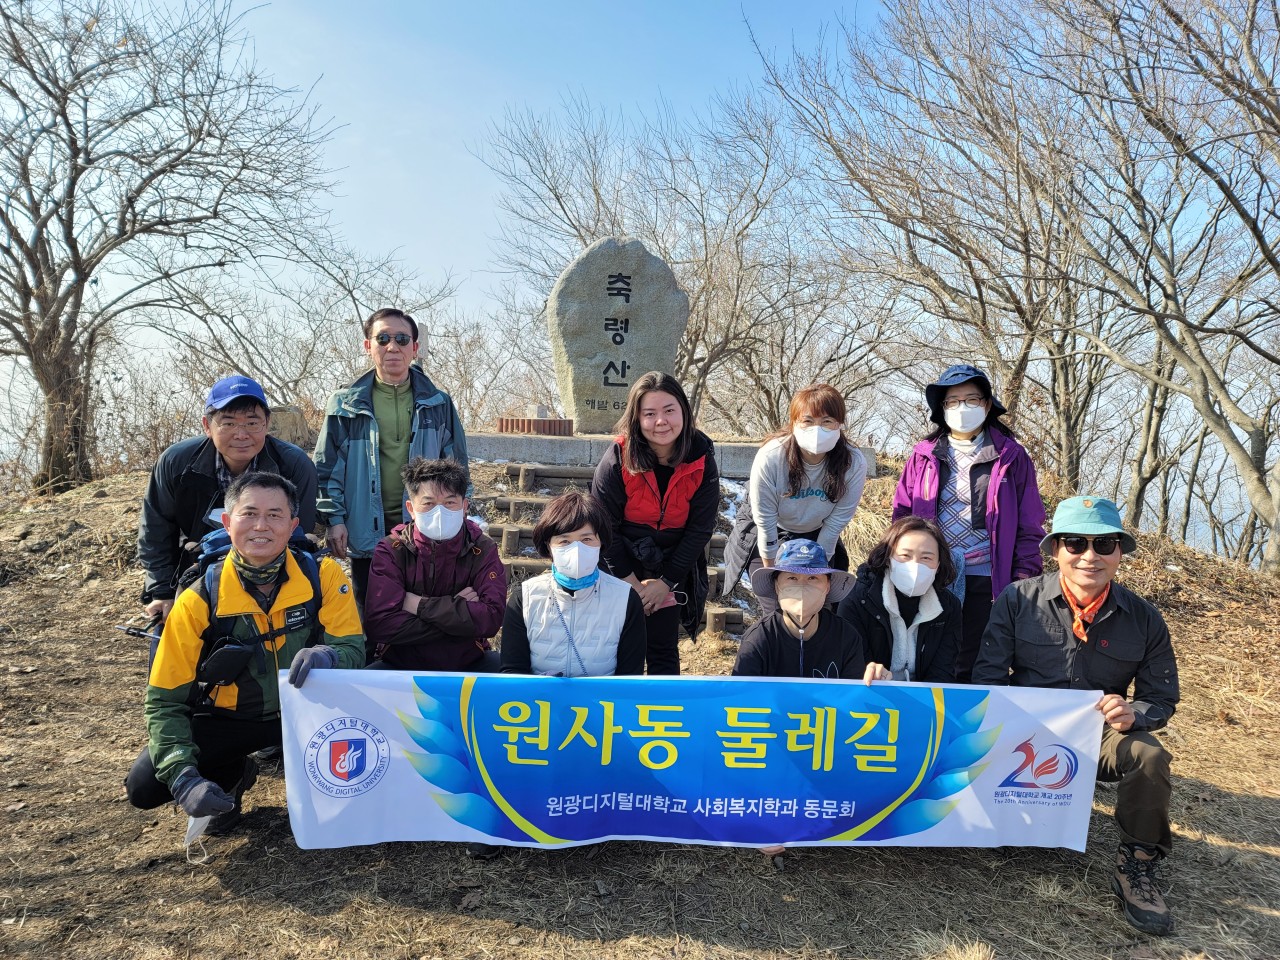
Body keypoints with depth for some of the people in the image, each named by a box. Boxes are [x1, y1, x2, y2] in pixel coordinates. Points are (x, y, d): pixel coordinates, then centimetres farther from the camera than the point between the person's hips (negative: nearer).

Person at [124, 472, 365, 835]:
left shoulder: (323, 577, -16)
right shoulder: (199, 601, -16)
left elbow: (353, 650, -18)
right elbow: (165, 702, -13)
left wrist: (325, 655, -43)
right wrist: (184, 779, -28)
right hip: (229, 720, 1)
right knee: (143, 785, -19)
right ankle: (233, 775, 13)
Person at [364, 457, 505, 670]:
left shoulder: (482, 550, -7)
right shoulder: (391, 551, -8)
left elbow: (491, 618, -22)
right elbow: (379, 624, -22)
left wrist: (419, 605, -21)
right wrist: (458, 611, -20)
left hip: (467, 662, 1)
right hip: (402, 664, -1)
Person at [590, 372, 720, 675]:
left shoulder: (701, 460, -11)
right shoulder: (617, 459, -17)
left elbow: (700, 529, -7)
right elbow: (604, 527, -12)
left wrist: (666, 582, -10)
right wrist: (632, 583, -12)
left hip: (672, 569, 2)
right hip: (621, 567, -1)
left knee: (664, 651, 7)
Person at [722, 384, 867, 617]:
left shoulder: (854, 463, -25)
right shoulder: (770, 457, -30)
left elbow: (836, 522, -15)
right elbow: (765, 522, -21)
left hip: (816, 536, 3)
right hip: (767, 535, -2)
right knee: (777, 610, -10)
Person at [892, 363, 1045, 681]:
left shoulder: (1011, 457, 5)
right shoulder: (924, 456, 9)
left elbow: (1029, 526, 4)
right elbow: (902, 516, 10)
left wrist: (1025, 579, -5)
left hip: (984, 581, -2)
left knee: (972, 669, 3)